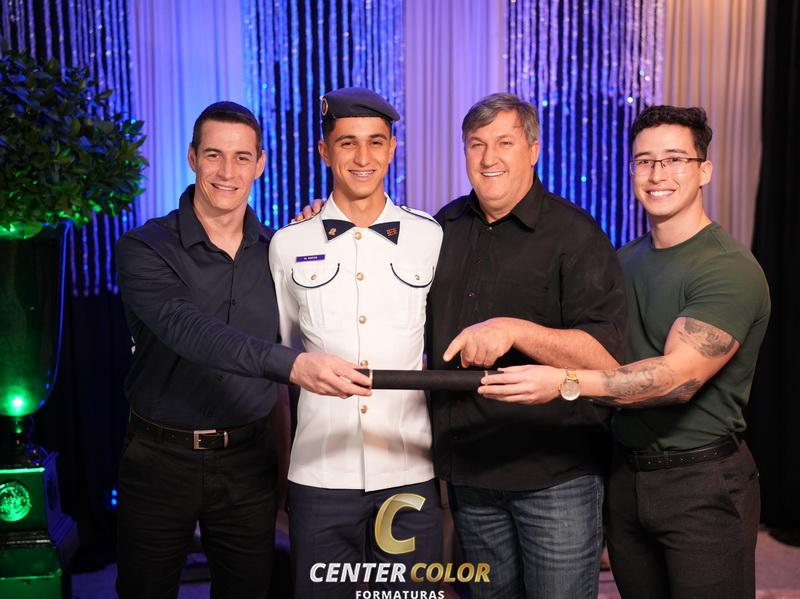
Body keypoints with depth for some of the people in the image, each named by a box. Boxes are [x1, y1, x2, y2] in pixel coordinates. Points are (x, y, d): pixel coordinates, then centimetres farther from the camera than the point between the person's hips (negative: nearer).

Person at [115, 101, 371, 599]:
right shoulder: (146, 249, -11)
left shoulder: (277, 249, 1)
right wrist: (292, 363, -44)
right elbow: (188, 330, -29)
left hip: (247, 460, 3)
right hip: (161, 459, -2)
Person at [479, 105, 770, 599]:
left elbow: (678, 377, -27)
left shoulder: (730, 270, -15)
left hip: (702, 484, -6)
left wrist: (566, 383, -37)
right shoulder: (623, 261, 8)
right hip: (626, 473, 6)